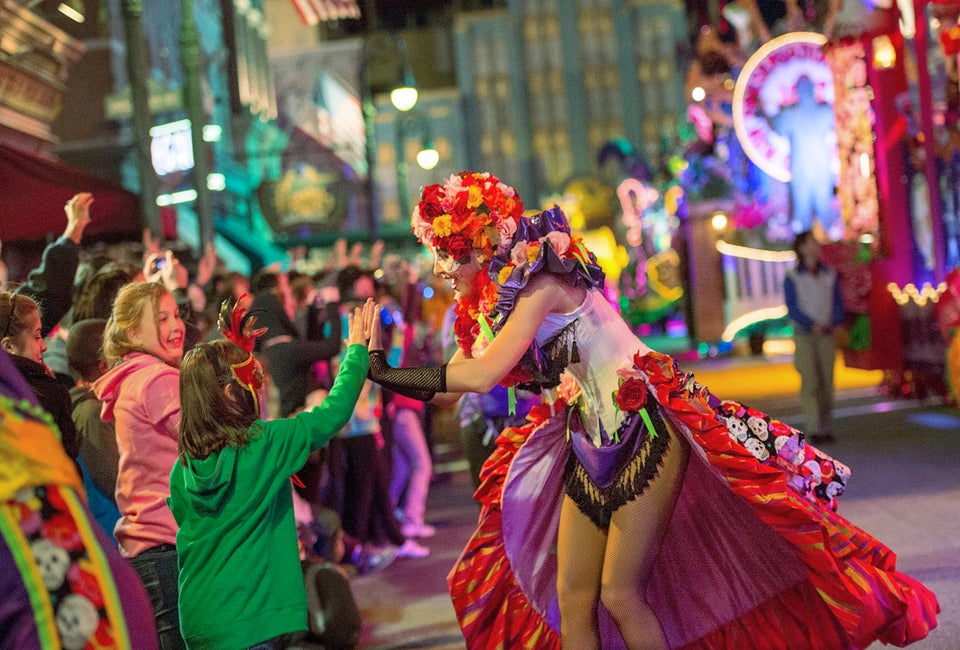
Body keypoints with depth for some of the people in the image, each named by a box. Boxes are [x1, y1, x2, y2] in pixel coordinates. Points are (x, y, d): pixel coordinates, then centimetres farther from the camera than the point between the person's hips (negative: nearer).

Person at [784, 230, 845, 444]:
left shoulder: (829, 275, 10)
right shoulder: (792, 278, -1)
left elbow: (838, 304, 9)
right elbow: (792, 308, -4)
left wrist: (831, 324, -10)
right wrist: (812, 325, -15)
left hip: (827, 336, 3)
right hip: (804, 335, -3)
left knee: (827, 381, 1)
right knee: (810, 381, -10)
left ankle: (827, 428, 6)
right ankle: (814, 429, -11)